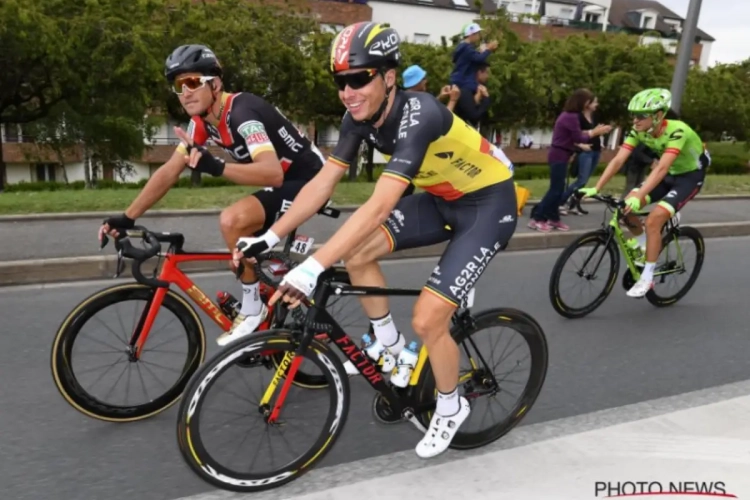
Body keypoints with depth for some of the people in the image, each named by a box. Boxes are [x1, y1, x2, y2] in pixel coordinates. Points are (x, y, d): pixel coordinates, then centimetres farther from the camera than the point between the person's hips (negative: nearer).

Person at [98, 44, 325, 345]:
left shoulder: (241, 113, -26)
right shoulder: (203, 121, 1)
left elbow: (273, 173, -40)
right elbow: (169, 172, 2)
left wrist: (217, 167, -52)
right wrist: (127, 218, -1)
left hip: (307, 182, -9)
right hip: (284, 181, 9)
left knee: (232, 220, -27)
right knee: (245, 251, 16)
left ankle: (253, 308, -9)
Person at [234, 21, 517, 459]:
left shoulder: (418, 115, -33)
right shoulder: (361, 117, -10)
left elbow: (379, 207, -43)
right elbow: (323, 183, -8)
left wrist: (312, 268, -47)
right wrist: (269, 237, -12)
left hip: (489, 203, -7)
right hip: (442, 199, 7)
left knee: (427, 319, -13)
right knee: (355, 251, -11)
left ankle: (451, 407, 16)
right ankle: (389, 343, 12)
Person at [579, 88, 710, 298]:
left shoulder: (676, 131, -33)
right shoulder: (638, 131, -15)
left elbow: (662, 168, -44)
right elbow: (618, 160, -22)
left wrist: (638, 197, -55)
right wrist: (596, 188, -32)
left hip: (690, 176, -6)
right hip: (669, 174, 6)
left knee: (653, 220, -23)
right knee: (626, 207, -13)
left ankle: (647, 278, -11)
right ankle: (642, 246, 13)